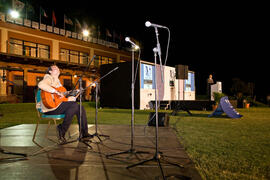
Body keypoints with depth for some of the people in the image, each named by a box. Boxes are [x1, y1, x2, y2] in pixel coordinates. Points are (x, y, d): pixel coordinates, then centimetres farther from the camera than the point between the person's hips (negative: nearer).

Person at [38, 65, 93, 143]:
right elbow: (41, 84, -26)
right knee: (74, 105, -27)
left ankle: (84, 133, -8)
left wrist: (73, 97, 9)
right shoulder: (49, 78, -1)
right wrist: (56, 92, -27)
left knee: (81, 108, -7)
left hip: (59, 105, 8)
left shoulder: (58, 81, 26)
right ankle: (61, 130, -17)